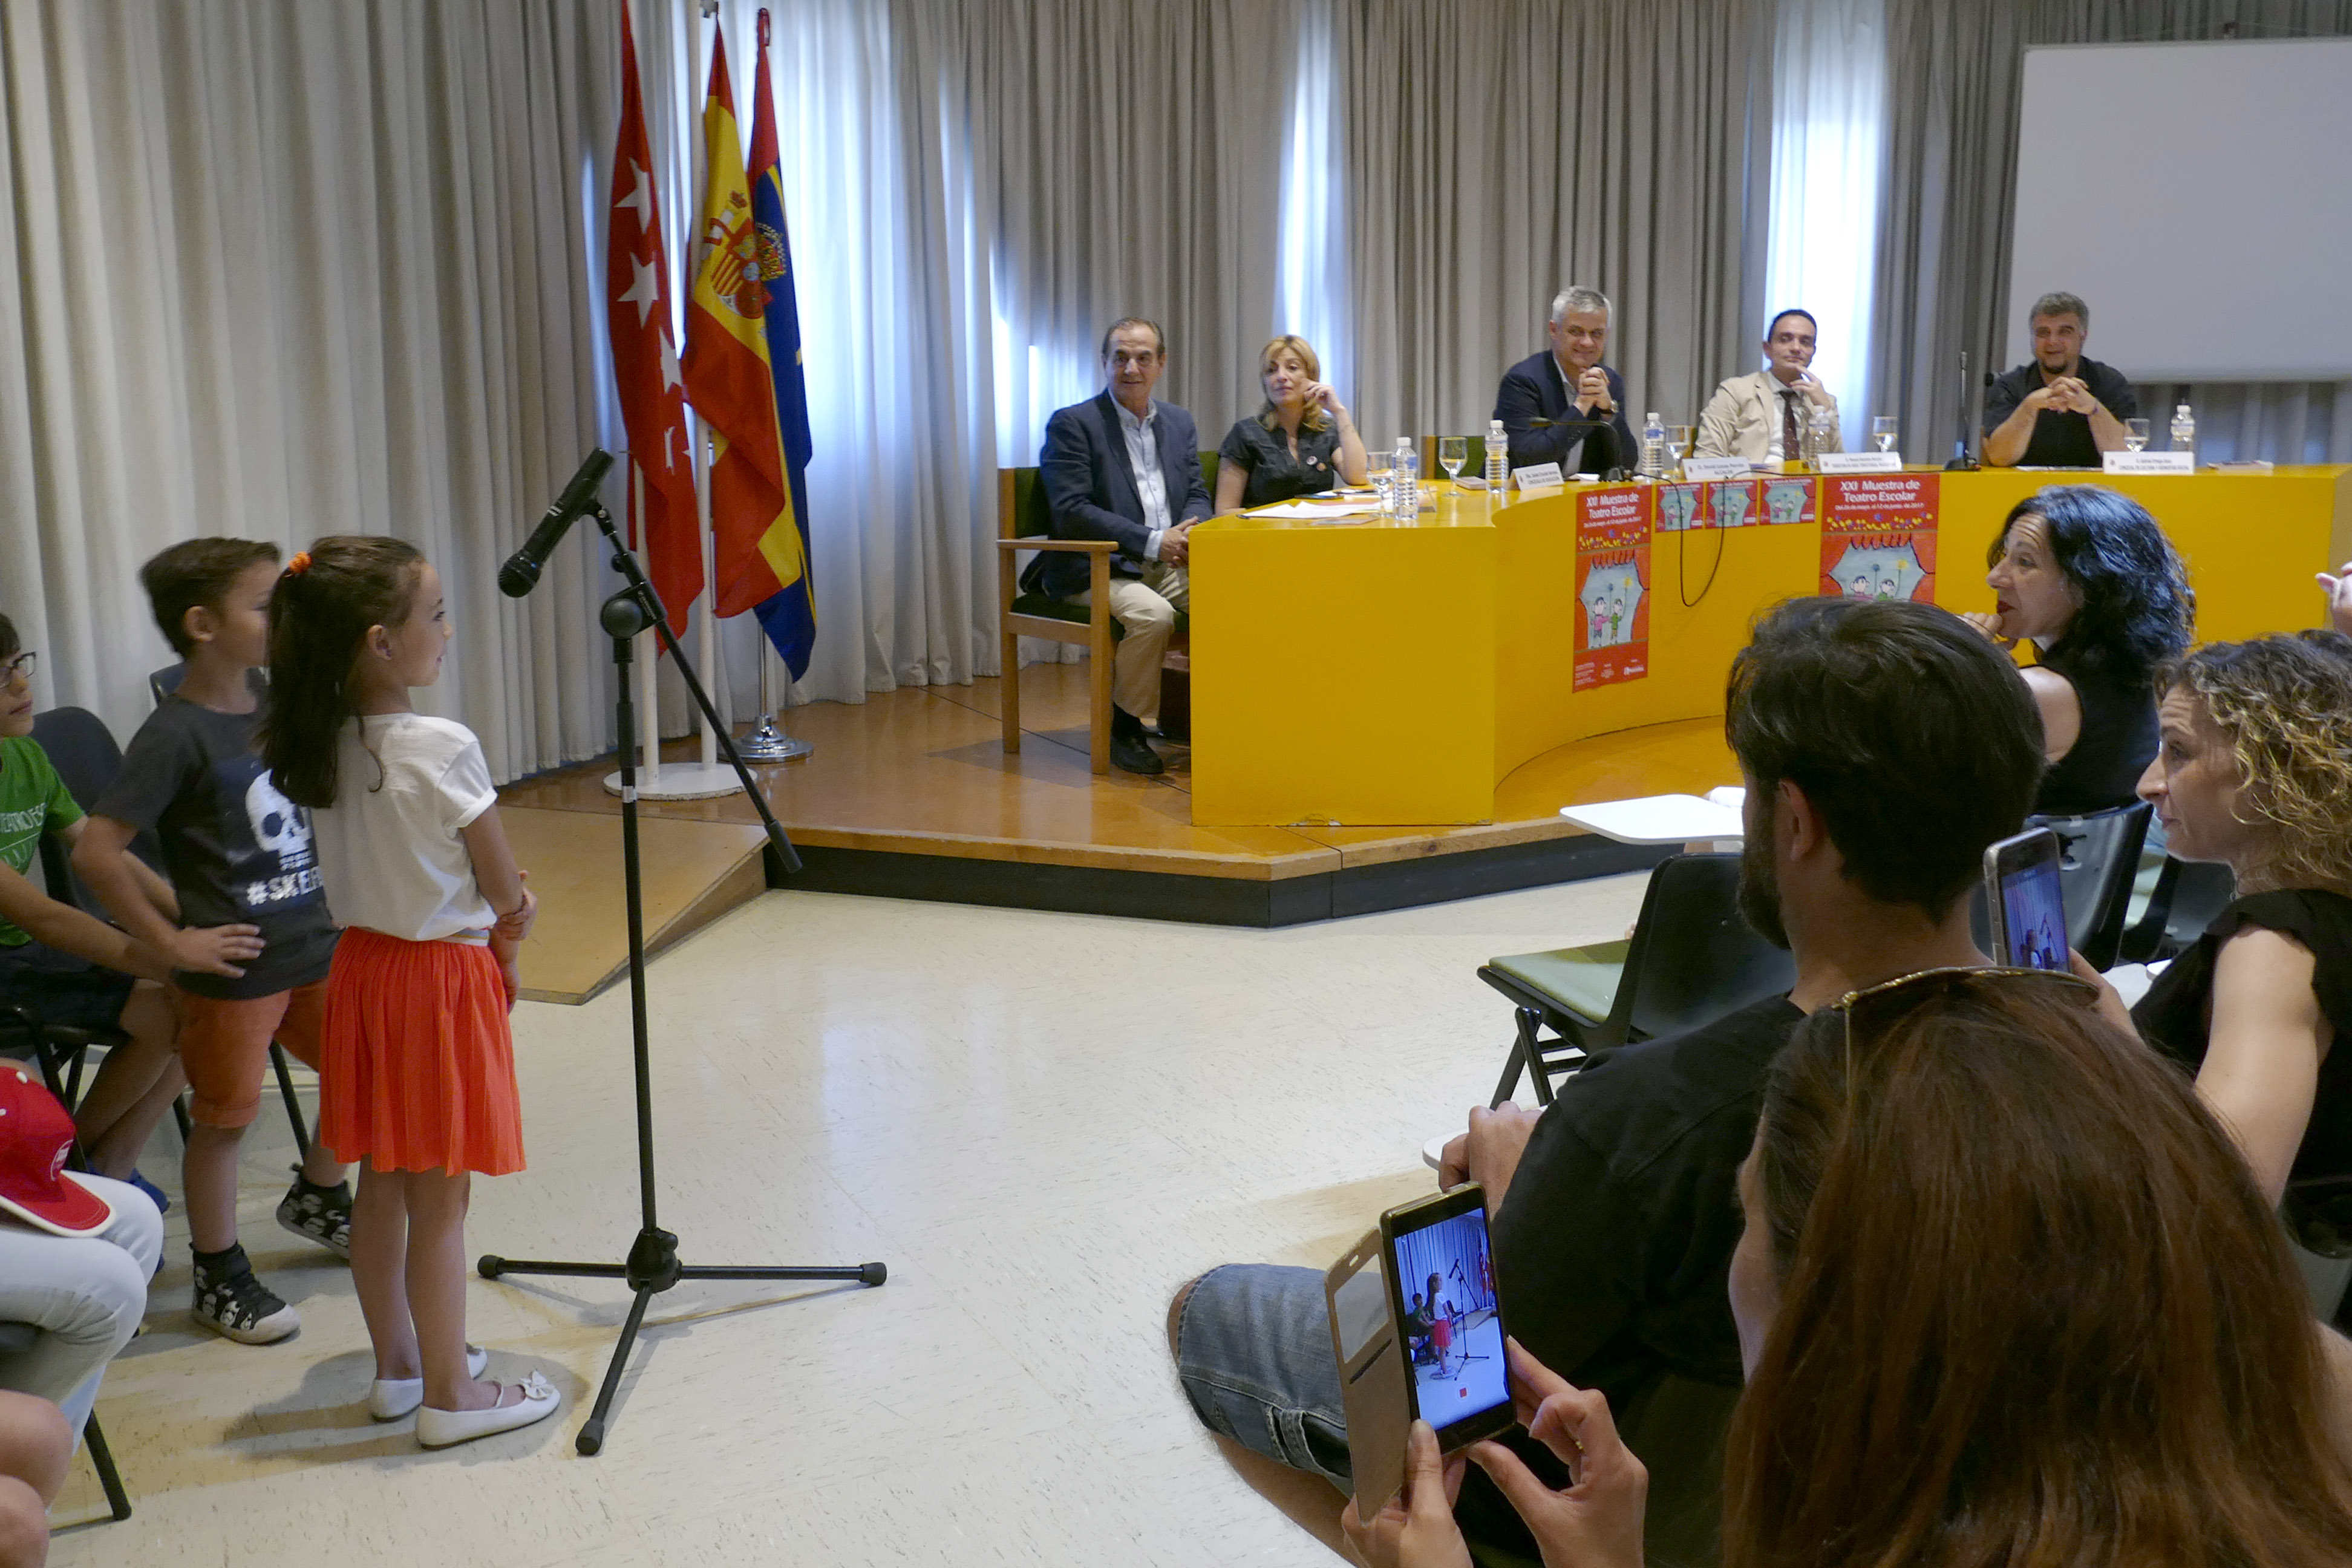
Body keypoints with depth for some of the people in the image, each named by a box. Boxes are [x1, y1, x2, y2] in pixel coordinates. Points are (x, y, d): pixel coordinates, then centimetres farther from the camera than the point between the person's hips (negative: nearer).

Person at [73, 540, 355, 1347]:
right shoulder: (177, 734, -17)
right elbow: (96, 852, -22)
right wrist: (172, 941, -17)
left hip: (316, 948, 7)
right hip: (234, 969, -7)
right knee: (223, 1120, 5)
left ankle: (316, 1196, 41)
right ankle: (219, 1278, 22)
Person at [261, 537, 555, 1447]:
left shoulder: (317, 748, 1)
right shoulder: (442, 750, -21)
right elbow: (508, 896, -12)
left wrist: (483, 921, 6)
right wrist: (501, 943, 7)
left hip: (361, 968, 7)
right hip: (445, 976, -7)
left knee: (382, 1182, 17)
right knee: (439, 1198, 3)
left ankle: (397, 1366, 30)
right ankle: (450, 1394, 14)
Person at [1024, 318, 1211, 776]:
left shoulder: (1179, 422, 16)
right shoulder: (1071, 424, -4)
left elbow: (1197, 496, 15)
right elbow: (1071, 513, -14)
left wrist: (1190, 536, -11)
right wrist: (1152, 543, -21)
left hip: (1169, 565, 6)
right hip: (1098, 568, -5)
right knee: (1152, 614, -33)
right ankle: (1124, 727, -10)